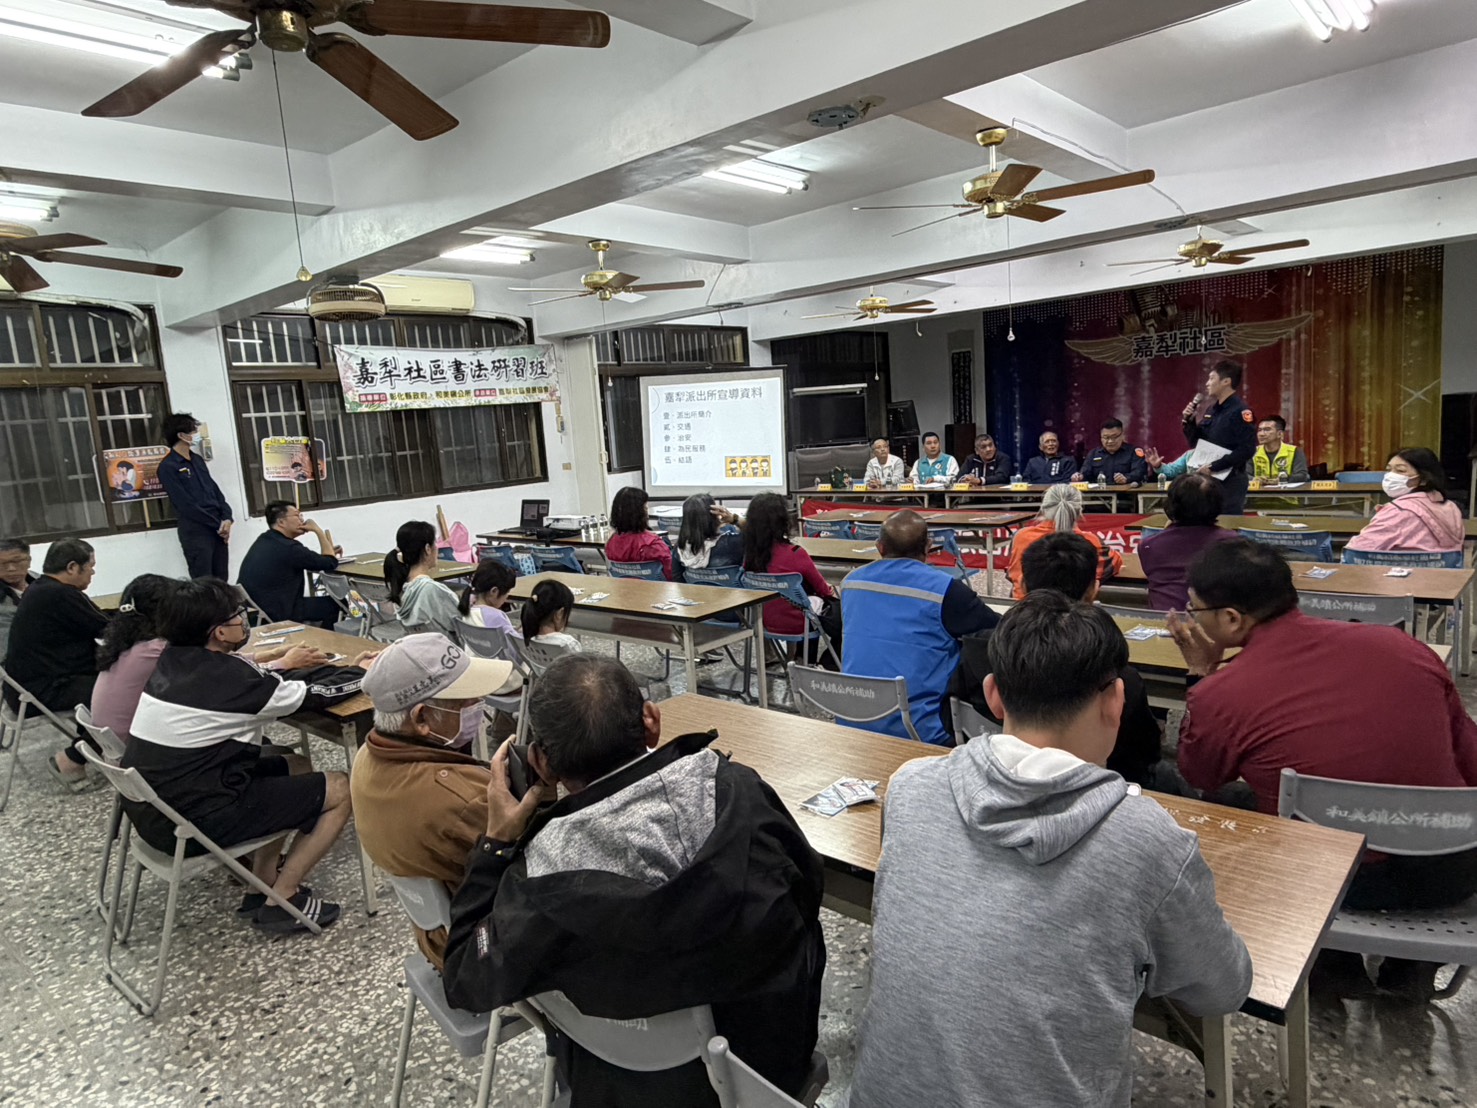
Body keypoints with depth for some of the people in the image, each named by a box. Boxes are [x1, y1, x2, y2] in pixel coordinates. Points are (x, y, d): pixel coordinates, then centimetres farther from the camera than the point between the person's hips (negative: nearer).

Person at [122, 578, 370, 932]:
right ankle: (280, 901, 5)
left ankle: (262, 885, 22)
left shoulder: (172, 660, 2)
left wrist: (286, 665, 28)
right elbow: (315, 697, -7)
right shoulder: (226, 676, -20)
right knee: (340, 790, -3)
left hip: (147, 809, 9)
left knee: (283, 765, 25)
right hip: (191, 824, -9)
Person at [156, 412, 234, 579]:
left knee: (221, 582, 7)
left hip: (218, 530, 7)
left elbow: (215, 489, 15)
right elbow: (186, 506, -13)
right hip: (195, 532, -7)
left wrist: (226, 518, -1)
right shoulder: (168, 467, -9)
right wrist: (218, 525, -11)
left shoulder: (197, 459, 14)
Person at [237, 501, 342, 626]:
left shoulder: (264, 540, 9)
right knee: (336, 603, 2)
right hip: (274, 615, -10)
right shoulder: (288, 548, -20)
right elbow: (331, 563, -12)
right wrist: (318, 531, -4)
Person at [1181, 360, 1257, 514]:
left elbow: (1246, 450, -21)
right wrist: (1189, 420, 3)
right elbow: (1195, 443, 18)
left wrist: (1214, 467, -21)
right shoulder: (1212, 411, 13)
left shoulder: (1240, 411, -12)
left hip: (1229, 481, -8)